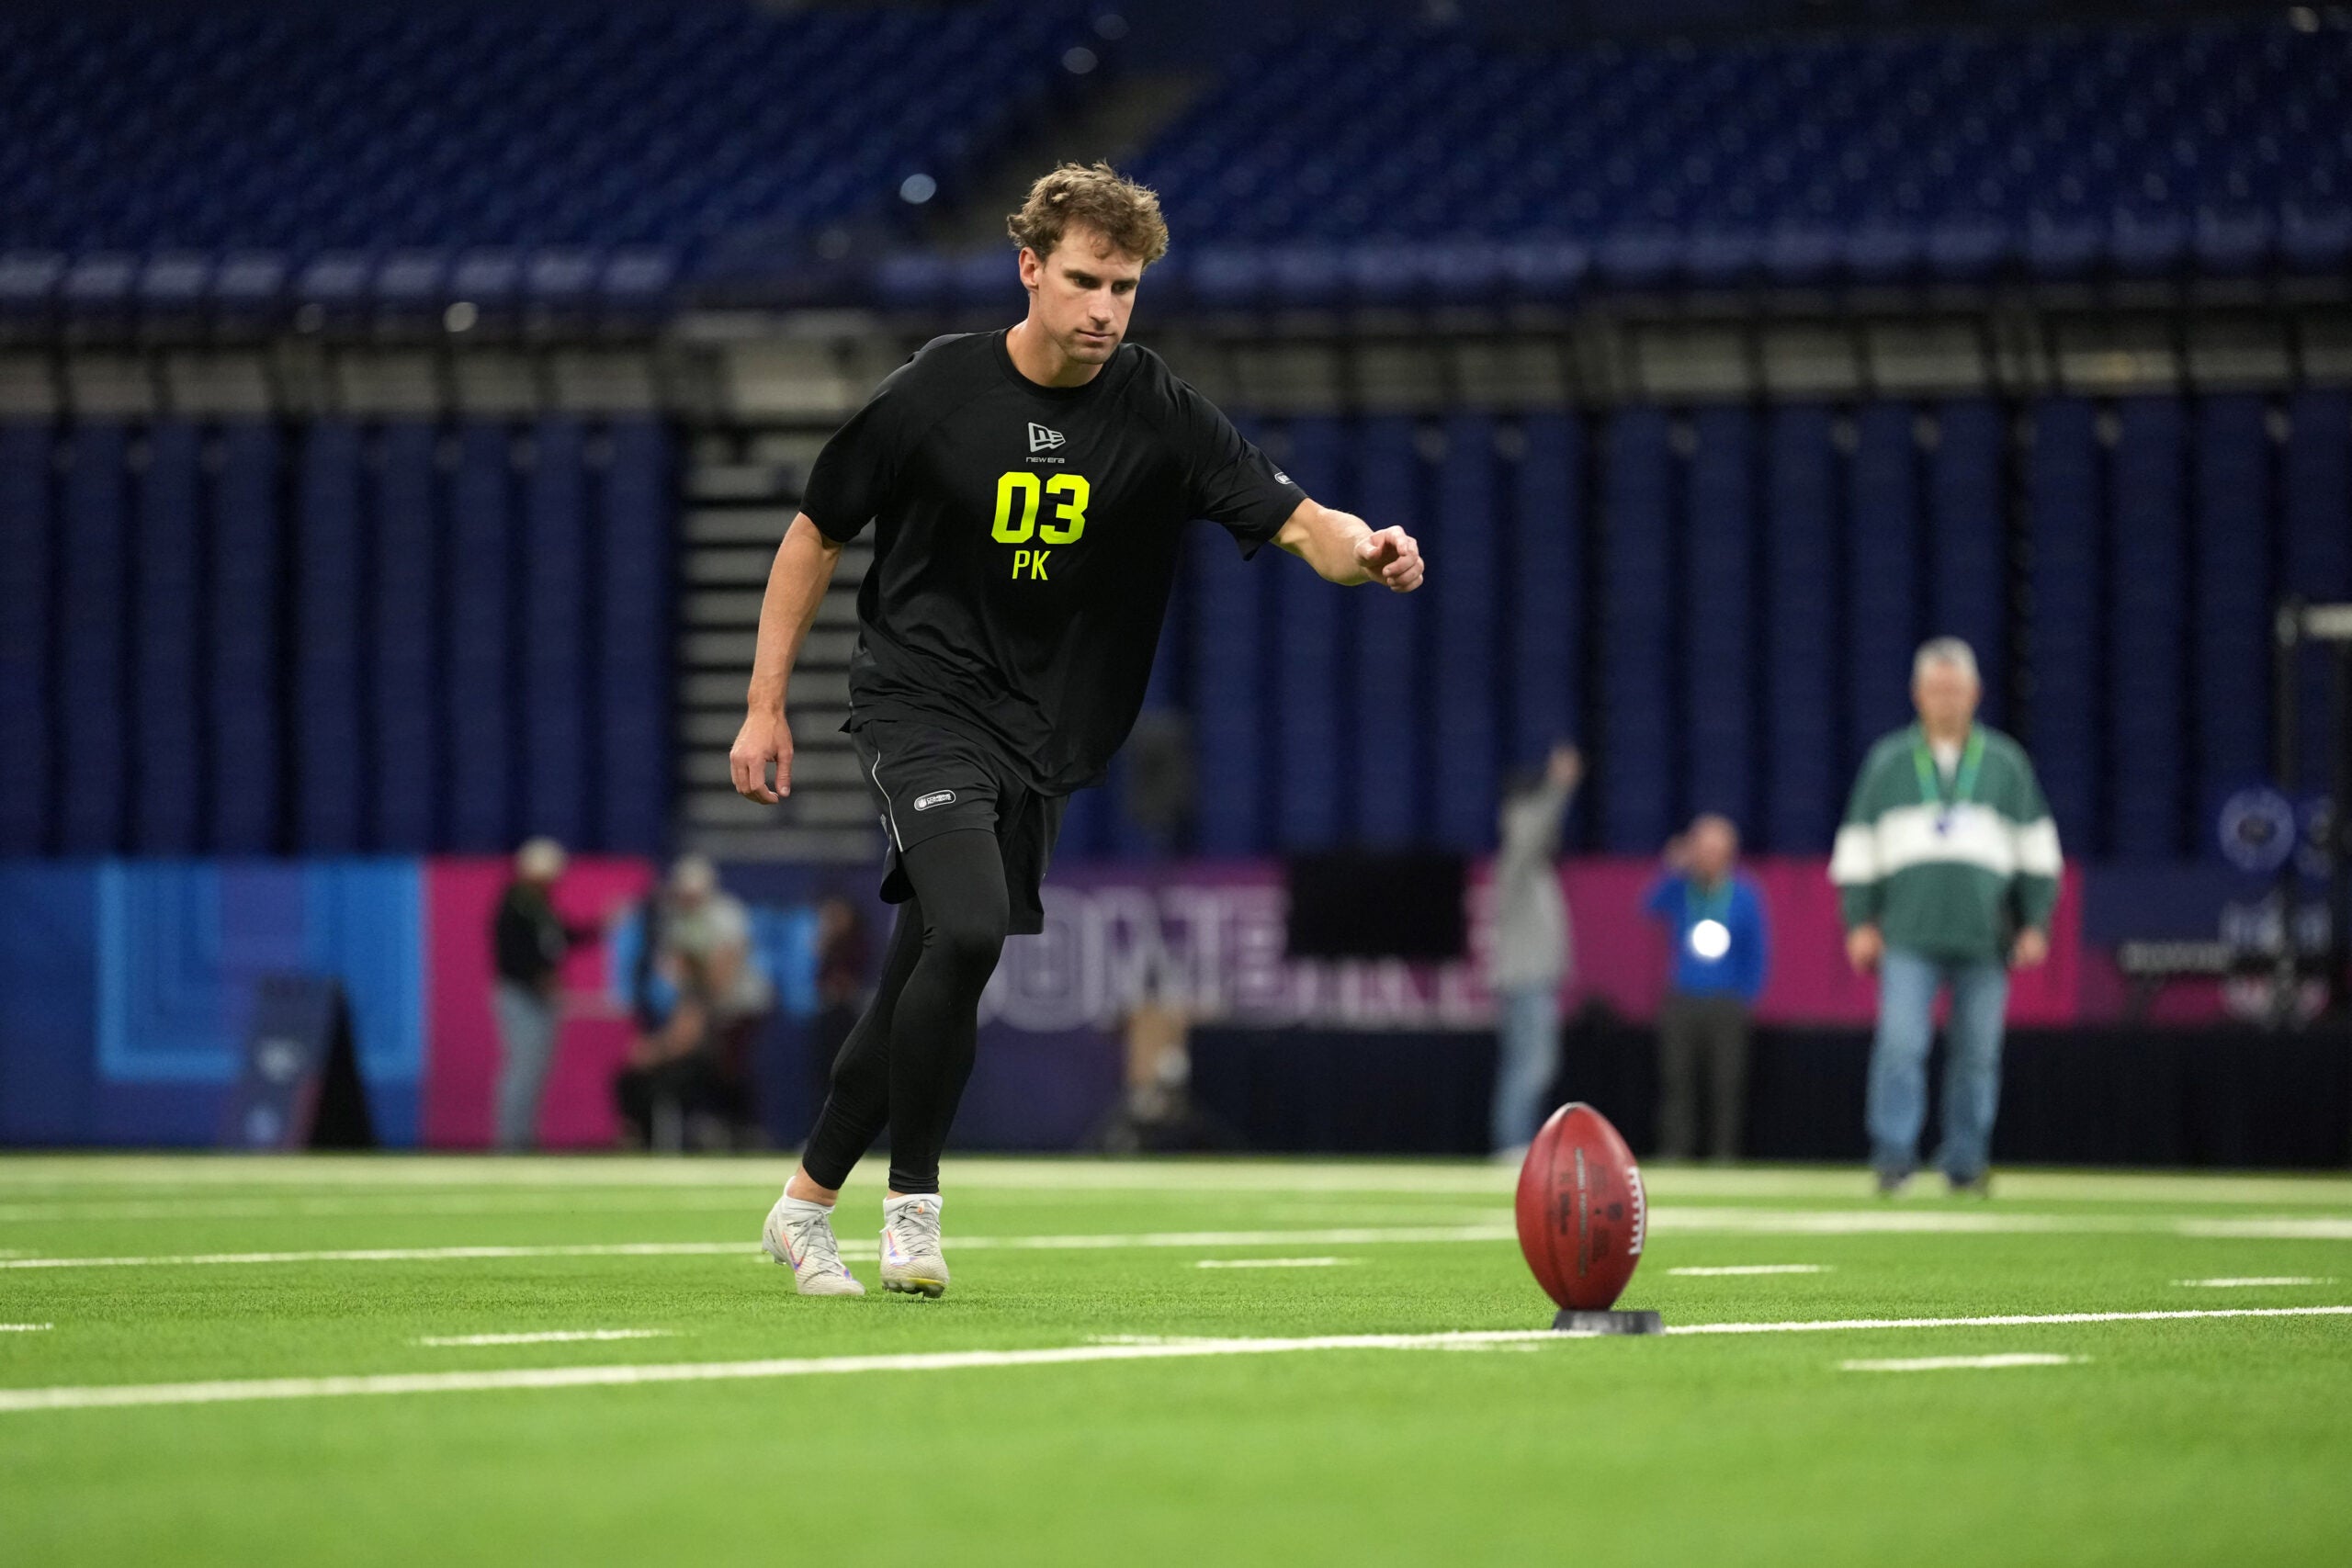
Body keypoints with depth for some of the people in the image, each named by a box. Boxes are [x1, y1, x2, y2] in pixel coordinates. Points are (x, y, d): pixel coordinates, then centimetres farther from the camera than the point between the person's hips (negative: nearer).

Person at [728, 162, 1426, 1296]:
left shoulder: (1157, 414, -6)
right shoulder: (934, 394, -10)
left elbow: (1292, 519, -14)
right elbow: (815, 534, 1)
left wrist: (1364, 550, -37)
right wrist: (766, 705, -1)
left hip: (1038, 736, 3)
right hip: (921, 702, -3)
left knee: (921, 989, 8)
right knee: (967, 931, -25)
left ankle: (807, 1202, 27)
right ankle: (914, 1201, -11)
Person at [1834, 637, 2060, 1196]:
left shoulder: (2005, 763, 12)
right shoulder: (1889, 762, 11)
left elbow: (2037, 849, 14)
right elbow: (1858, 846, 13)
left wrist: (2036, 923, 7)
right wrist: (1859, 921, 5)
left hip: (1983, 936, 1)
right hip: (1908, 935, -1)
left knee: (1978, 1055, 1)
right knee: (1900, 1045, -13)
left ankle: (1966, 1163, 9)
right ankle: (1893, 1158, -12)